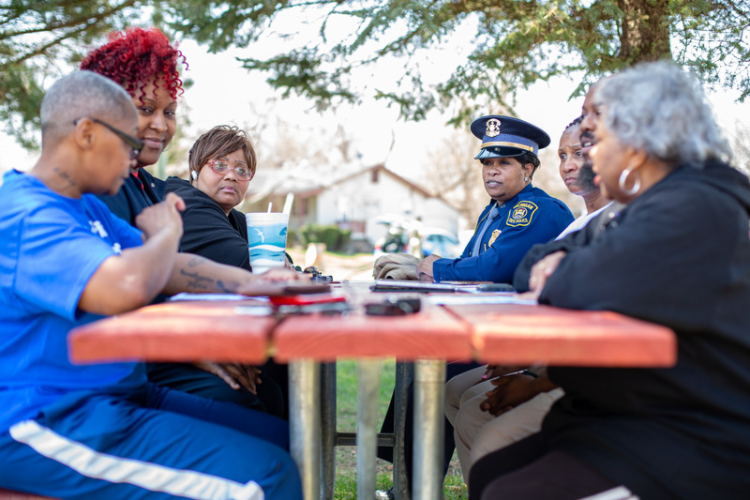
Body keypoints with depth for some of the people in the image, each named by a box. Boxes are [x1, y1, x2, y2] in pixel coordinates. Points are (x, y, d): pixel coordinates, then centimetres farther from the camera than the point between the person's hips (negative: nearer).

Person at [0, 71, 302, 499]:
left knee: (288, 442, 4)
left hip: (121, 396, 10)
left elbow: (165, 268, 20)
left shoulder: (87, 207, 15)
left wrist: (252, 284, 7)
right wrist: (166, 232, -12)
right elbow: (127, 287, -34)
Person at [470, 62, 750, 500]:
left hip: (695, 450, -10)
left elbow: (591, 283, -31)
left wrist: (556, 275, -6)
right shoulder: (665, 201, 17)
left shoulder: (694, 210, -19)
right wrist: (558, 258, -2)